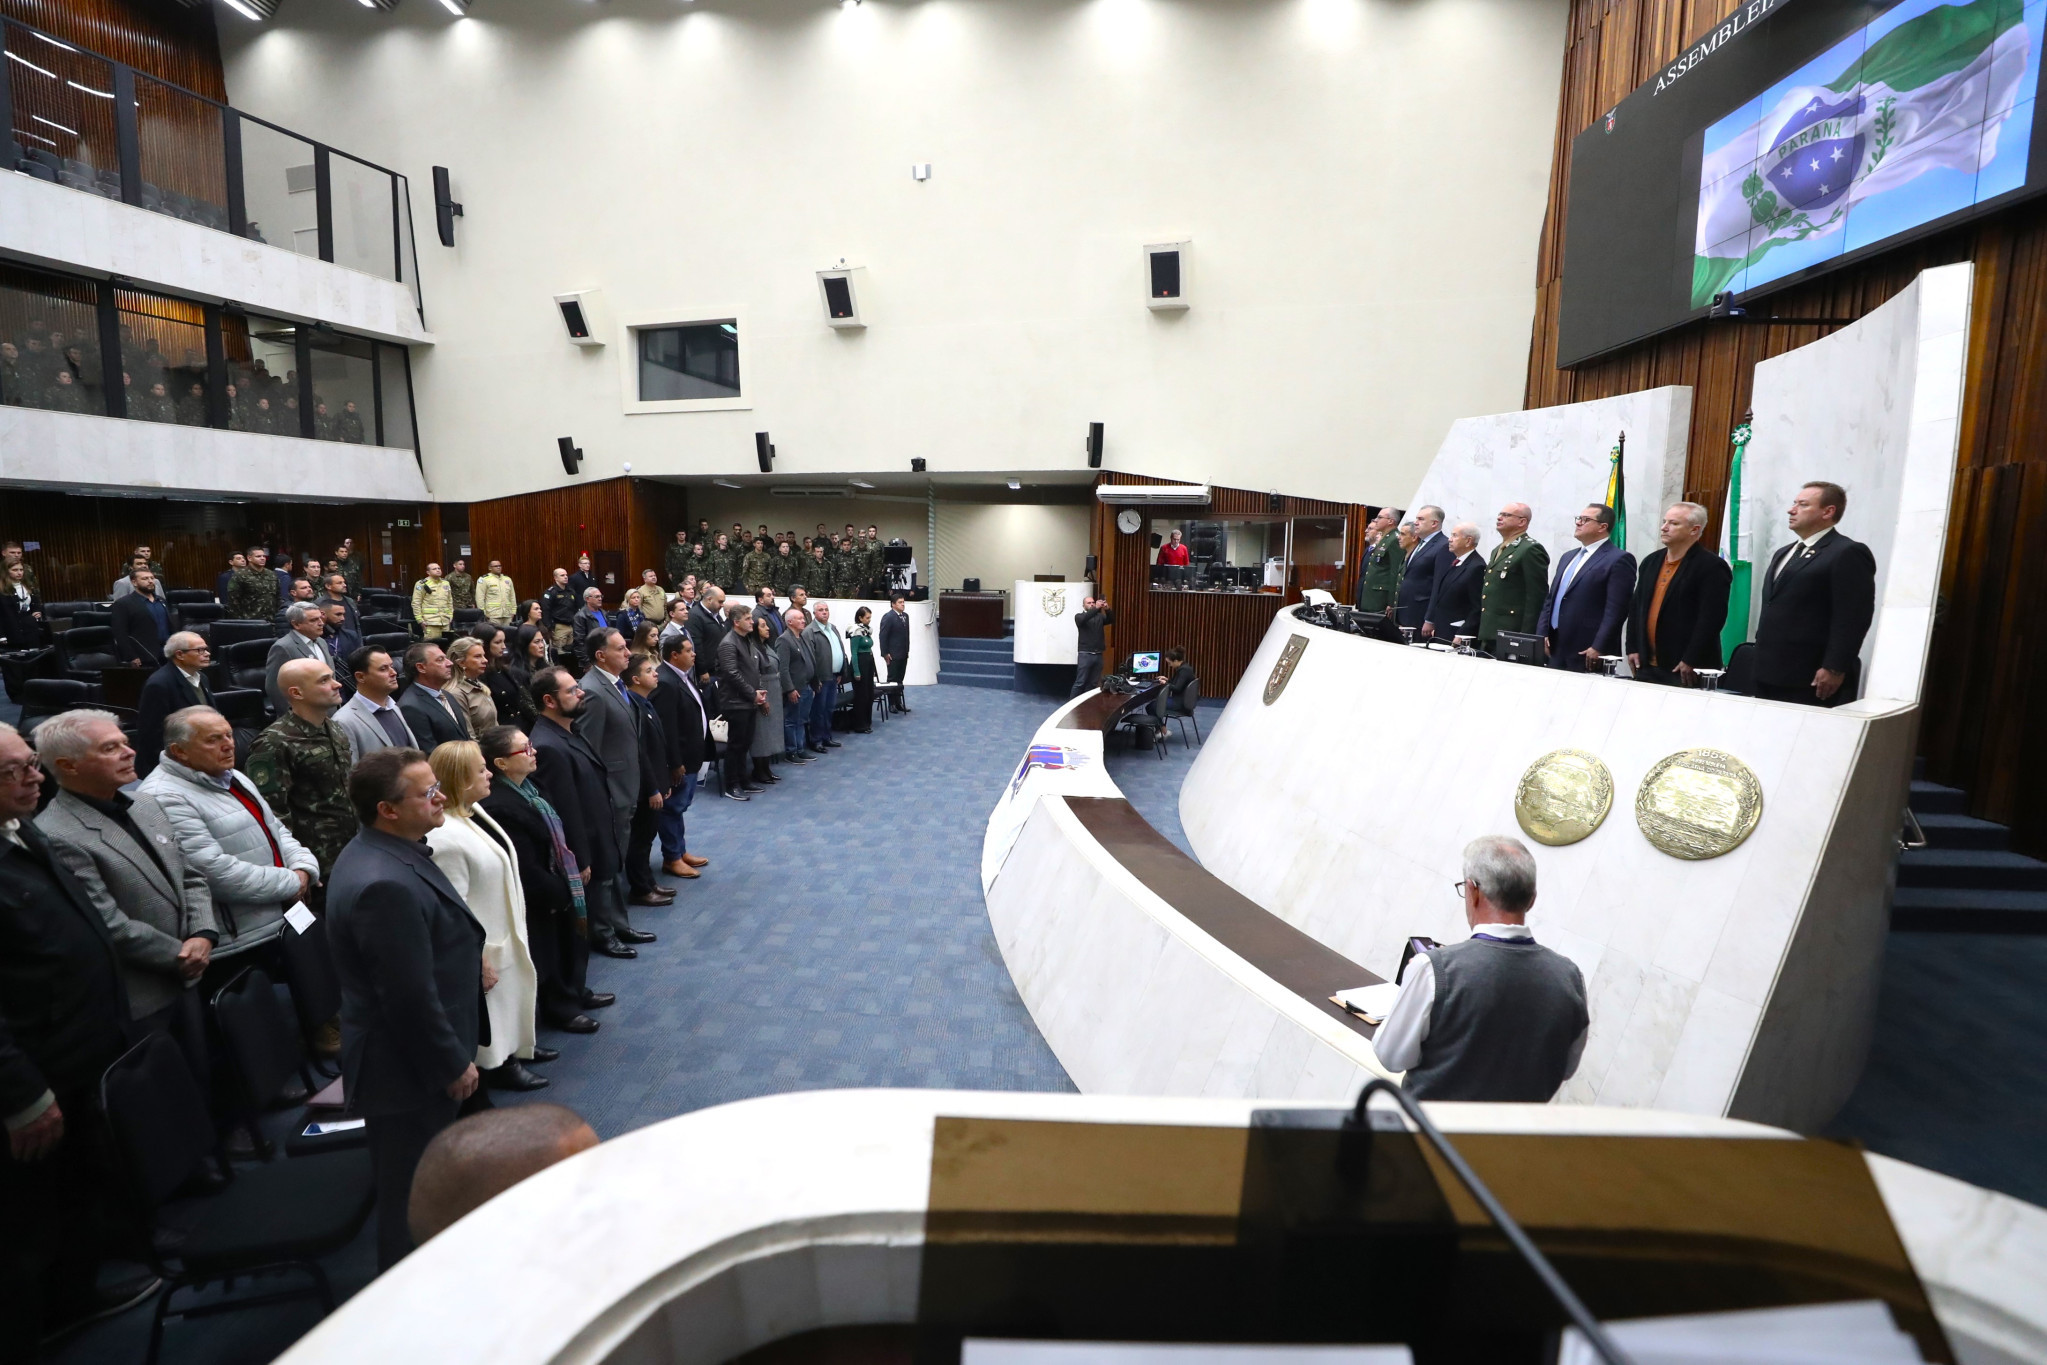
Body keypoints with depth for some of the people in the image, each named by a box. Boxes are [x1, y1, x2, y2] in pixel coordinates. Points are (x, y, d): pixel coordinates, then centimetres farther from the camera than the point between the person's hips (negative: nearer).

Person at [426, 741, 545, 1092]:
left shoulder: (475, 812, 1)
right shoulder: (445, 837, -30)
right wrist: (477, 957, -20)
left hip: (506, 935, 10)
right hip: (485, 946, -10)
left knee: (514, 994, 26)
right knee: (491, 1007, 11)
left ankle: (514, 1048, 45)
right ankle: (496, 1064, 31)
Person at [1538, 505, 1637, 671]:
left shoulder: (1619, 559, -6)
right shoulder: (1568, 557, 19)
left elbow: (1616, 610, -13)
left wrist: (1598, 648, -18)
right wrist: (1544, 634, 8)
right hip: (1556, 650, 7)